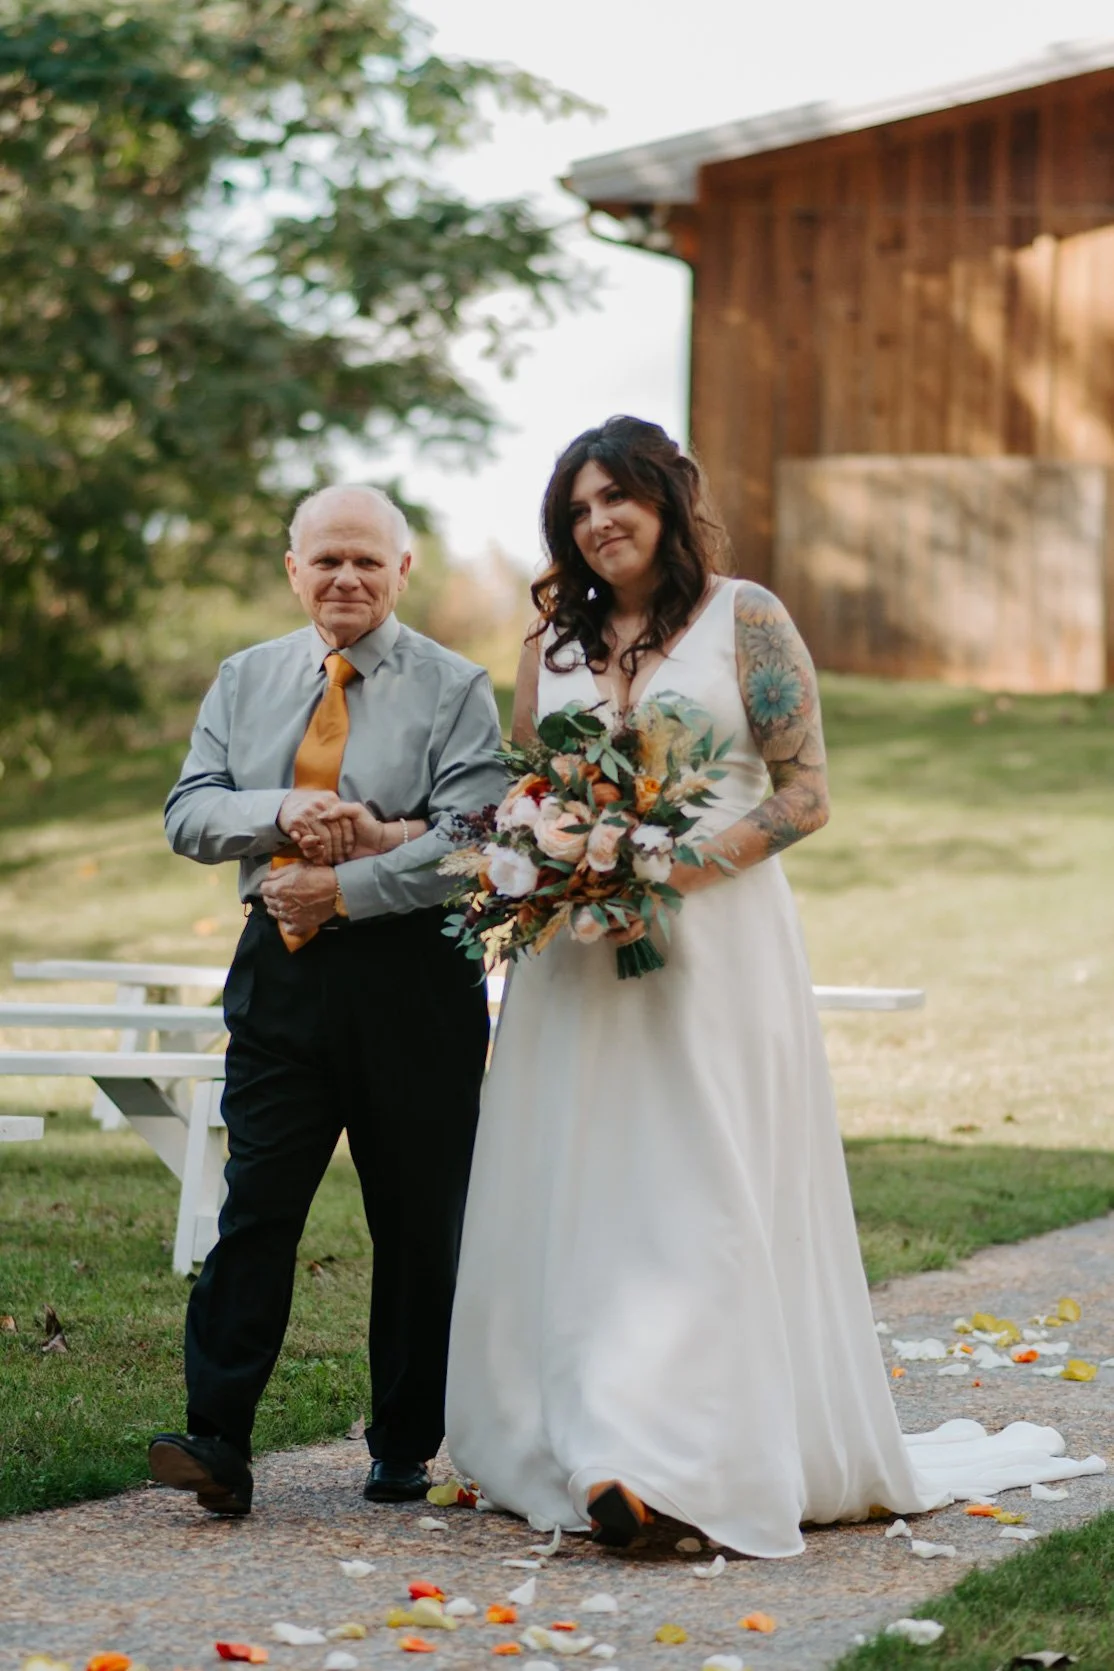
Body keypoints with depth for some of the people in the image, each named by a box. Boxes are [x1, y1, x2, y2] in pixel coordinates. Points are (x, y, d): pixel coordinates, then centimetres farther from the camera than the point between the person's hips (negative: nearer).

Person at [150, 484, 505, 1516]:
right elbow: (188, 814, 4)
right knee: (256, 1204, -7)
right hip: (280, 972, 2)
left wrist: (344, 888, -15)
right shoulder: (244, 680, 13)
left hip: (411, 977, -2)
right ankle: (217, 1439, -9)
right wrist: (286, 813, -14)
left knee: (419, 1222, 4)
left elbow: (469, 840, -10)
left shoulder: (454, 688, 1)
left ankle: (405, 1447, 15)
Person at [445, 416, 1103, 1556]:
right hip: (575, 955, 5)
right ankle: (572, 1441, 6)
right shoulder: (553, 640, 14)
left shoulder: (744, 619, 1)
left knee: (696, 1189, -10)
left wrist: (685, 866, -16)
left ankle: (663, 1460, -15)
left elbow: (806, 791, -3)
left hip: (714, 940, -5)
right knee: (571, 1191, 1)